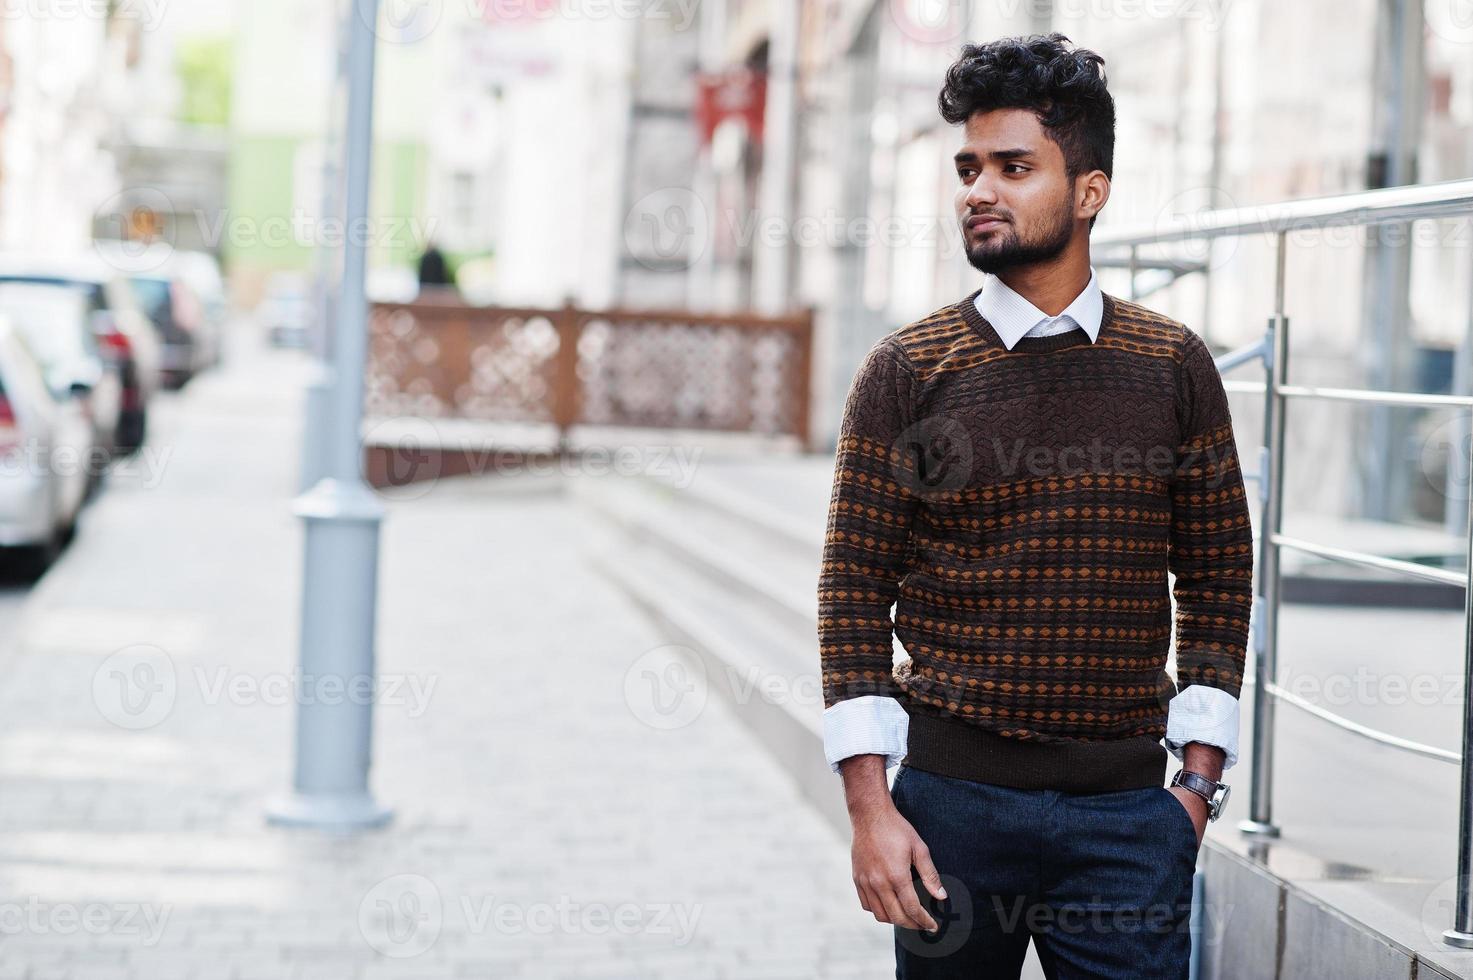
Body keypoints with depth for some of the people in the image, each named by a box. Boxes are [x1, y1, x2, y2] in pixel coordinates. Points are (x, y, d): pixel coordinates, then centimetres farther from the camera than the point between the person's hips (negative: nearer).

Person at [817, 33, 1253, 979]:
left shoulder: (1175, 366, 4)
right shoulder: (908, 370, -1)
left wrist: (1199, 782, 2)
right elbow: (855, 597, -2)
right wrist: (869, 807, -8)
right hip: (955, 797, -1)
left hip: (1128, 807, 1)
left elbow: (1218, 583, 8)